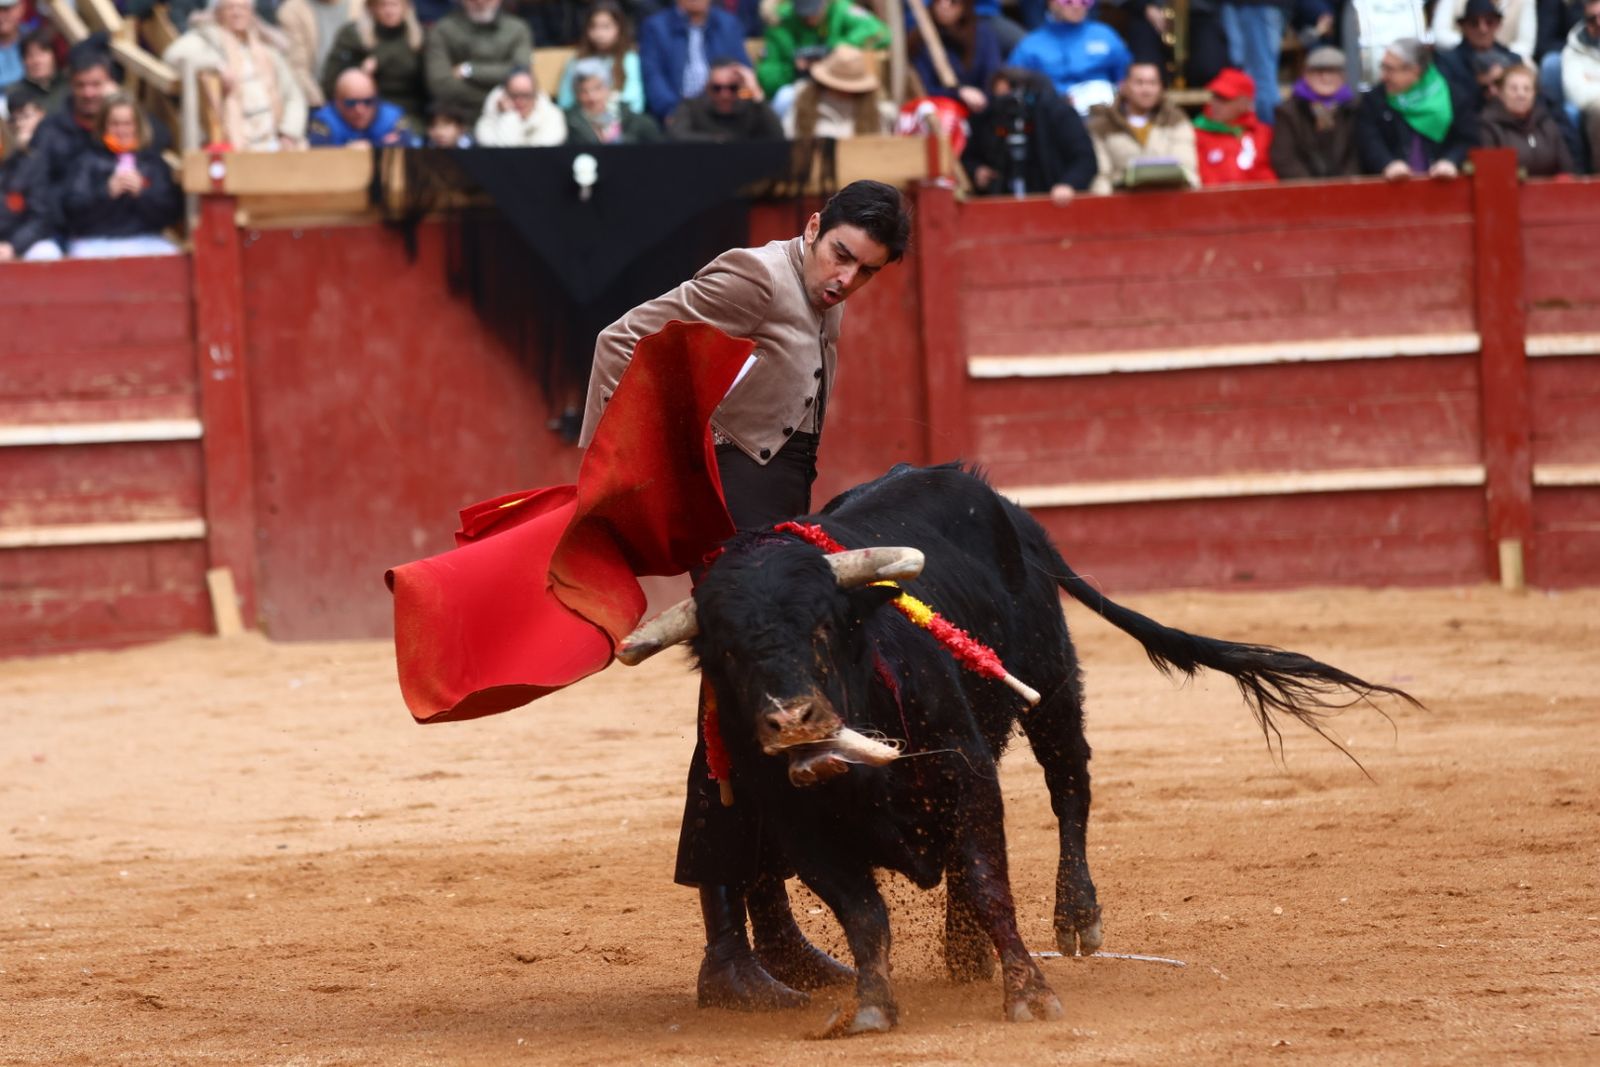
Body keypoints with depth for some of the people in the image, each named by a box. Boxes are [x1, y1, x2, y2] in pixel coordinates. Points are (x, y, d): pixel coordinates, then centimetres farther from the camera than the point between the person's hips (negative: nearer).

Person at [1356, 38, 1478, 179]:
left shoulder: (1452, 98, 8)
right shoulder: (1373, 100, 10)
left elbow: (1468, 140, 3)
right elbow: (1369, 143, -3)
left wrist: (1451, 161, -17)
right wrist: (1388, 165, -23)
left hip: (1441, 183, 0)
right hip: (1394, 185, 0)